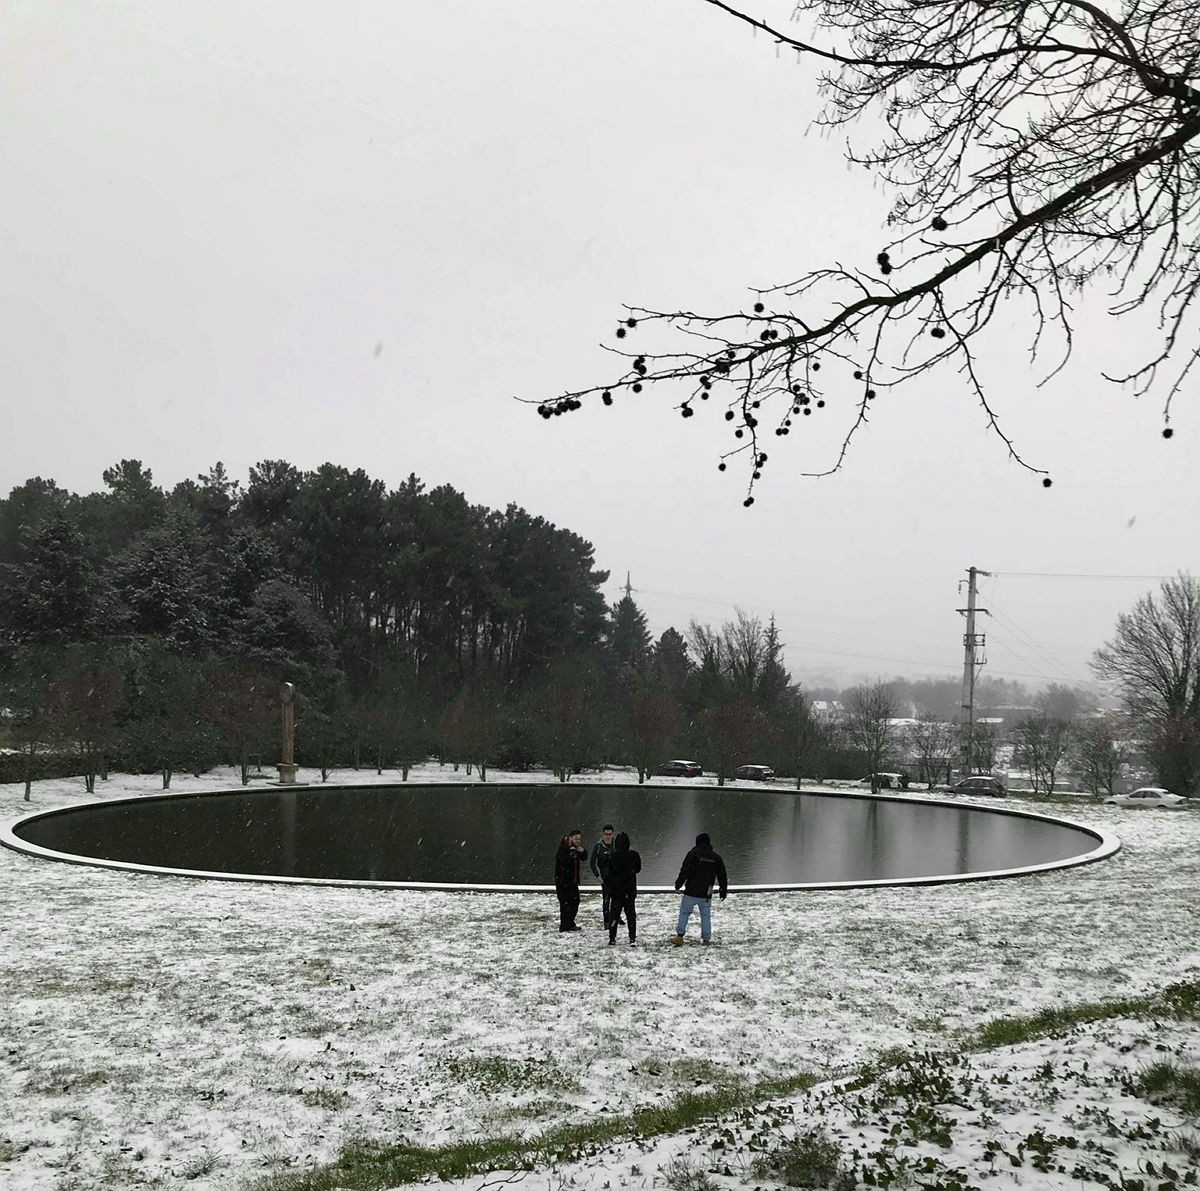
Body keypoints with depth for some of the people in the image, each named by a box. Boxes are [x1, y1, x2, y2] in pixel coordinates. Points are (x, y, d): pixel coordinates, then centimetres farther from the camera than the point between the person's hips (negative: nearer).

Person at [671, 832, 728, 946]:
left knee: (684, 913, 6)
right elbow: (722, 876, 12)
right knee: (706, 916, 11)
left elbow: (684, 871, -9)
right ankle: (706, 939, 8)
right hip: (706, 895, 3)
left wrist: (678, 885, -2)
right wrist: (723, 892, 20)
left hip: (691, 893, -3)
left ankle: (680, 937, 3)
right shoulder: (716, 857, 7)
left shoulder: (693, 854, -5)